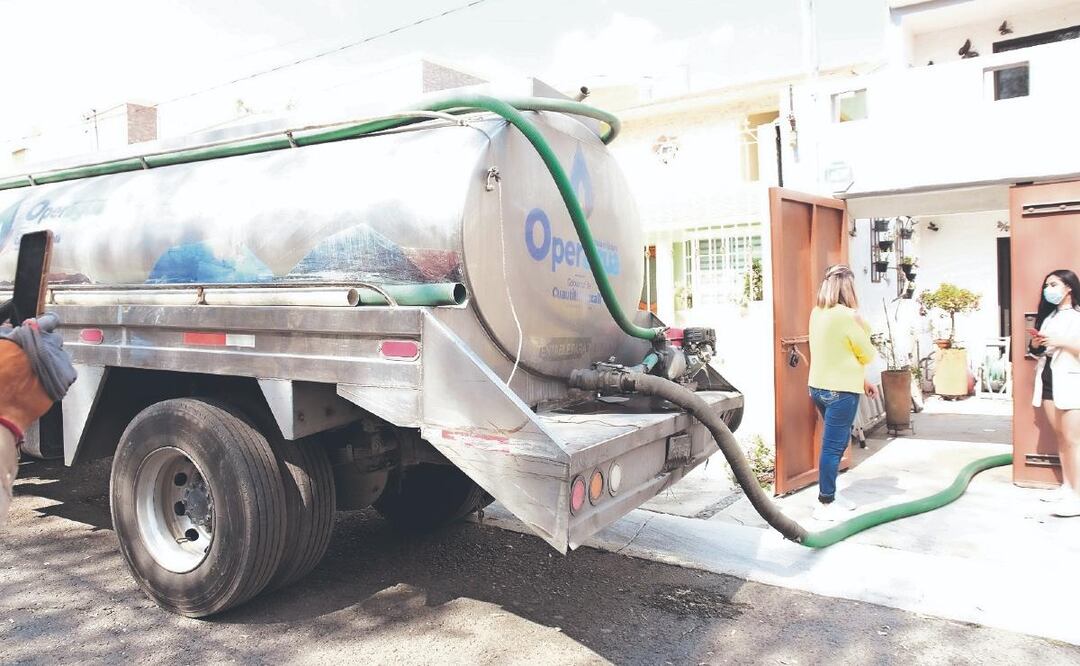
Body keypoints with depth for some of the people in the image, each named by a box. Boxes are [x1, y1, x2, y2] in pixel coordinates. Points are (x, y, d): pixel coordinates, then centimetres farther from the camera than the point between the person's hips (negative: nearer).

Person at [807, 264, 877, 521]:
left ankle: (830, 495, 26)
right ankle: (825, 504, 5)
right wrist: (863, 331, 14)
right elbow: (867, 355, -5)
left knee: (836, 443, 19)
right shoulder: (847, 316, -17)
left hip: (820, 387, 8)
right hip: (840, 390, -8)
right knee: (833, 446, -2)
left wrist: (862, 380, 17)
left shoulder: (817, 313, 7)